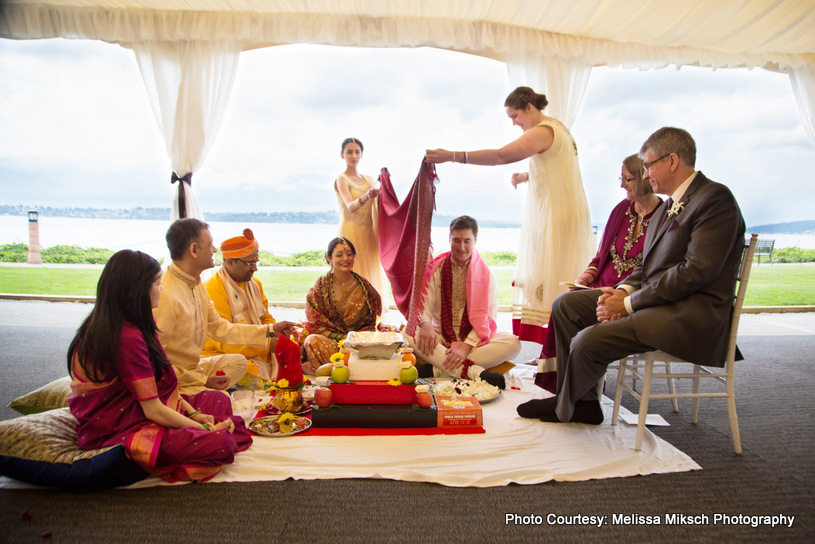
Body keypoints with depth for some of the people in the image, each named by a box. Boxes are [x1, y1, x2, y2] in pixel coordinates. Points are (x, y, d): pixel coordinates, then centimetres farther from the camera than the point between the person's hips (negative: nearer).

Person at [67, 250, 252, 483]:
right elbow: (153, 410, -23)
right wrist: (203, 428, -12)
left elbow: (158, 383, 9)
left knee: (219, 400, 11)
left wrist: (193, 414, 2)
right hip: (115, 434, -10)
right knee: (220, 443, -26)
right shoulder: (126, 337, -26)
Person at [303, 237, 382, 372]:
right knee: (312, 341, -34)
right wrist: (342, 338, -16)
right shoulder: (319, 288, 1)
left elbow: (370, 324, 9)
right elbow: (316, 325, -2)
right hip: (329, 339, -1)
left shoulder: (364, 286, 6)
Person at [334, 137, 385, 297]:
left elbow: (376, 205, 21)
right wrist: (366, 197, -39)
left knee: (370, 276, 5)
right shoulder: (341, 180, -4)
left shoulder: (369, 180, 15)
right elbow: (350, 207, -21)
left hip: (369, 233, 6)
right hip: (351, 232, -6)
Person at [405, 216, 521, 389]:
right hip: (440, 337, 0)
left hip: (473, 338, 0)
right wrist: (425, 324, -29)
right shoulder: (435, 269, 5)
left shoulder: (486, 275, 1)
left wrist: (466, 347, -23)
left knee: (513, 343, -27)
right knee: (409, 332, -31)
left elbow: (485, 319, -7)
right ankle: (474, 372, -42)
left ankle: (440, 369, -35)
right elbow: (423, 303, -4)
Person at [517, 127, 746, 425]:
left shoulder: (716, 198, -12)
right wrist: (624, 290, -4)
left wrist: (629, 303, -18)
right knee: (566, 304, 3)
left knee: (589, 341, -26)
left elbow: (697, 270, -21)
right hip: (656, 299, 10)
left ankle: (565, 408, 6)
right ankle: (582, 403, 8)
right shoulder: (667, 207, 19)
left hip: (692, 314, -10)